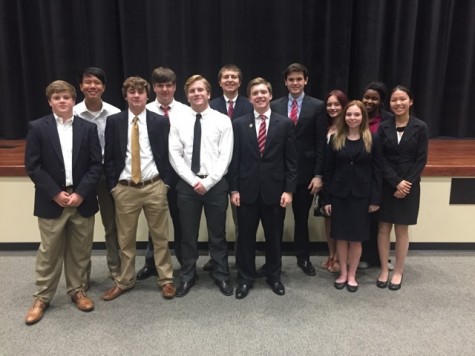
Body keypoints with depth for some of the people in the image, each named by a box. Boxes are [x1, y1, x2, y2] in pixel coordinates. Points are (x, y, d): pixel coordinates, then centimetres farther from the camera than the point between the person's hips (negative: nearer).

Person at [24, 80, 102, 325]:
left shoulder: (88, 128, 3)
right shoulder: (37, 128, -1)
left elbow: (96, 165, -1)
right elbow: (32, 166, -5)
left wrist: (81, 193, -11)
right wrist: (55, 193, -12)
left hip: (82, 200, 2)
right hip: (51, 201, -1)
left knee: (80, 250, 11)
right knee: (49, 252, 7)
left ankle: (77, 291, 28)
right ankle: (41, 297, 22)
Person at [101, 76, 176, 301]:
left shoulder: (160, 121, 2)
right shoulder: (113, 122, 2)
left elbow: (167, 154, 4)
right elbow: (108, 157, 4)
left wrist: (166, 182, -3)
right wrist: (112, 185, -2)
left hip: (154, 187, 0)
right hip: (124, 189, 1)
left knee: (160, 236, 9)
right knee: (125, 238, 12)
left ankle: (166, 280, 23)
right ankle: (124, 281, 29)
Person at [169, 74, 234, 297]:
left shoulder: (222, 121, -1)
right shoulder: (178, 122, 3)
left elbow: (225, 156, -7)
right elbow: (175, 156, -1)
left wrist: (207, 182, -13)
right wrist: (193, 181, -11)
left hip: (215, 184, -1)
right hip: (187, 184, 2)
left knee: (217, 233, 10)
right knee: (188, 233, 11)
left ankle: (221, 275, 26)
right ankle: (187, 276, 27)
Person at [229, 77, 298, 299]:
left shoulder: (285, 124, 1)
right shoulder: (239, 124, 3)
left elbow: (291, 161, 0)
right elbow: (234, 159, 2)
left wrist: (289, 190, -6)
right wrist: (234, 189, -3)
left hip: (275, 190, 0)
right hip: (247, 190, 0)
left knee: (274, 237, 13)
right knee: (246, 237, 9)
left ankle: (274, 277, 31)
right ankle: (245, 279, 26)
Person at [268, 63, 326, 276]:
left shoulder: (317, 106, 1)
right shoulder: (275, 106, 4)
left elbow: (321, 143, -3)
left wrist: (318, 174, -8)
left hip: (305, 171, -1)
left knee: (302, 216, 12)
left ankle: (303, 258, 30)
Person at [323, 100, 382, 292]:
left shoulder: (372, 140, -2)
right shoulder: (336, 139, 2)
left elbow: (377, 171, -2)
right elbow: (328, 170, 1)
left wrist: (375, 199, -6)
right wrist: (327, 198, -2)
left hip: (361, 195, -1)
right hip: (339, 194, 1)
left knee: (356, 237, 7)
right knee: (341, 236, 8)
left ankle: (352, 275, 23)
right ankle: (343, 273, 24)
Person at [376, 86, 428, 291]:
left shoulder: (420, 127, -3)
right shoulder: (384, 127, 1)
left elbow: (421, 160, -5)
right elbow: (380, 159, -3)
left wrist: (407, 183, -14)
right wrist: (396, 182, -13)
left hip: (409, 185, -1)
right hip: (386, 185, 2)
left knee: (401, 229, 7)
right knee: (384, 228, 6)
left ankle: (398, 272, 21)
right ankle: (384, 270, 19)